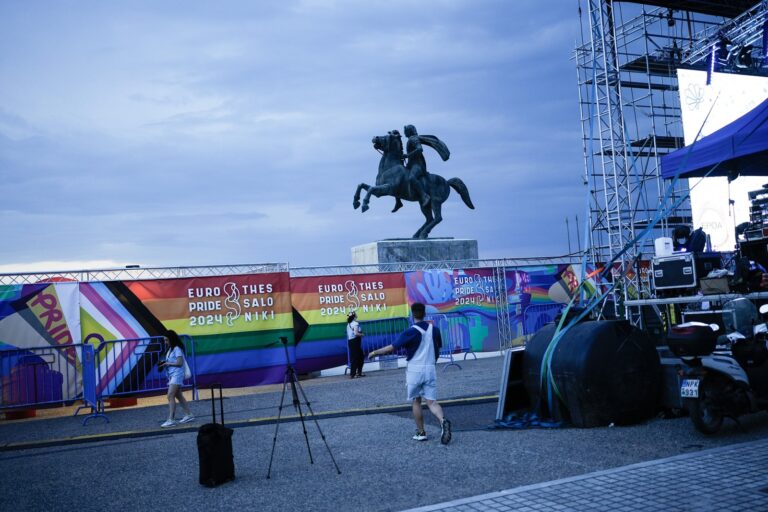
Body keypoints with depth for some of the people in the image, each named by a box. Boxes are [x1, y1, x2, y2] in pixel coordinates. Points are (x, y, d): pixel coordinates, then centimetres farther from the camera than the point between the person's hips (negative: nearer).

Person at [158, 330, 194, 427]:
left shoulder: (177, 349, -12)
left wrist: (167, 363, -14)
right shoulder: (170, 349, 14)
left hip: (177, 375, -10)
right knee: (178, 396, 14)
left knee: (170, 396, -15)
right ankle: (188, 415, 22)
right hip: (172, 375, 10)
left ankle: (171, 419, -17)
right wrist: (164, 363, 1)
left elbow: (179, 363, -18)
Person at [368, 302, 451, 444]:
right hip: (430, 369, 3)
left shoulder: (410, 332, -11)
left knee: (416, 402, 12)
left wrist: (375, 352, 1)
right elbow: (439, 347, 16)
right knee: (431, 401, 2)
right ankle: (443, 421, -25)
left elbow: (392, 347, -12)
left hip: (415, 370, -3)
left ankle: (421, 433, 16)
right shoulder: (434, 329, 3)